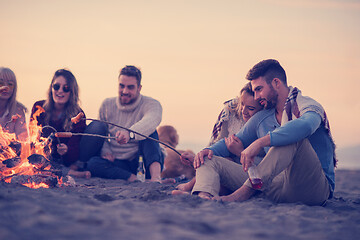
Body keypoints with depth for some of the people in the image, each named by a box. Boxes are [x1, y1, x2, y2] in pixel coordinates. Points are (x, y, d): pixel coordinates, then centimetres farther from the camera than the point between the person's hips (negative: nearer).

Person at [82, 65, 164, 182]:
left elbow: (152, 120, -34)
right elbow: (100, 133, 13)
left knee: (148, 131, -26)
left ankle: (156, 175, -48)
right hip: (113, 161, 3)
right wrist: (105, 151, -10)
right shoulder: (107, 105, 6)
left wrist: (130, 134, -54)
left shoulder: (151, 104, -9)